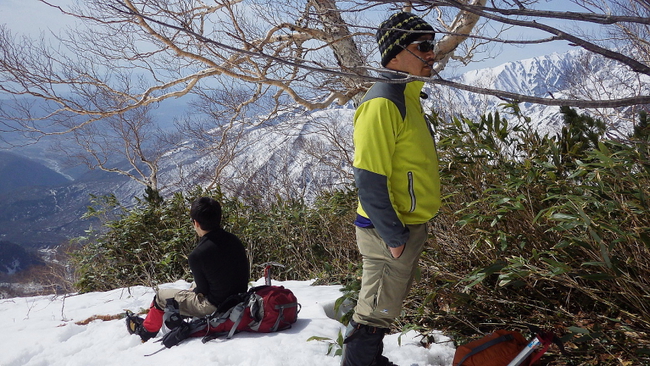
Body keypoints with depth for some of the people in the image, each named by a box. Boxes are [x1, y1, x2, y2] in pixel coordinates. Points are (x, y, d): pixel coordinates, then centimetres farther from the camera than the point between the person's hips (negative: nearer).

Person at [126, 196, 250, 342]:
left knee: (161, 296, 14)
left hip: (214, 307, -7)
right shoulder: (235, 241, -6)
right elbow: (246, 274, 7)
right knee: (194, 286, 34)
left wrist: (194, 290, 13)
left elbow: (203, 290, -12)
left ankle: (146, 331, 41)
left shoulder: (197, 255, -25)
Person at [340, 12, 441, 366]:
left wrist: (406, 229, 19)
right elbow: (368, 178, -26)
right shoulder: (383, 102, -21)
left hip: (406, 228, 10)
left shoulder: (406, 98, 11)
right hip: (390, 232, -10)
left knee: (382, 306, 23)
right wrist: (393, 235, -21)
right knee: (376, 312, 5)